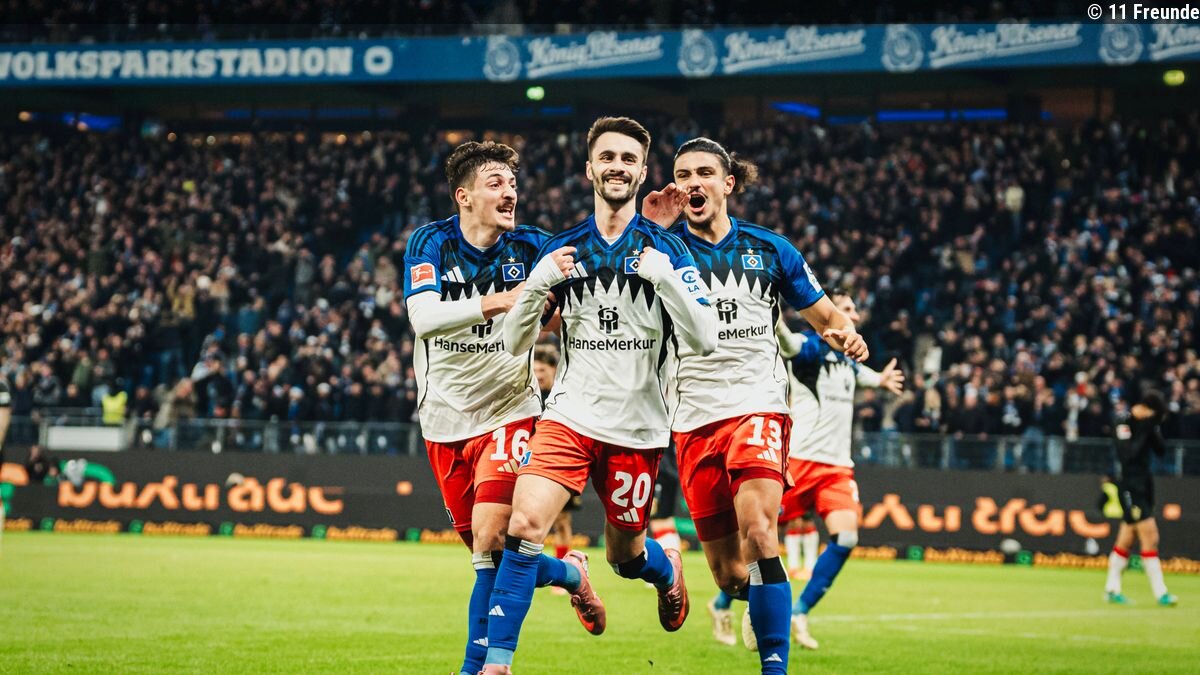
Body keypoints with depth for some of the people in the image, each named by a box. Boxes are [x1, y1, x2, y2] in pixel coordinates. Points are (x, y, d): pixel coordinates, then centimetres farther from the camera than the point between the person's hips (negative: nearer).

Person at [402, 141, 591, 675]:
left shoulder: (530, 246, -5)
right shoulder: (430, 243, -7)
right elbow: (423, 318, -23)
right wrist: (497, 301, -37)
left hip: (509, 412, -2)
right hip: (446, 419, 2)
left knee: (491, 536, -19)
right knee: (485, 551, 9)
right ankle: (571, 574, 36)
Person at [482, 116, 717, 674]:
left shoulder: (666, 250, -2)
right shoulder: (561, 250, 6)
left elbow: (704, 339, -11)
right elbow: (514, 342, 5)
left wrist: (664, 276, -25)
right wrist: (539, 282, -13)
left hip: (637, 428, -1)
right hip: (570, 416, 1)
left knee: (625, 556, 12)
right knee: (523, 526, -21)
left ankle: (667, 570, 49)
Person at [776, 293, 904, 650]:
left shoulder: (846, 357, 18)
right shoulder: (811, 347, -7)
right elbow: (789, 345, -33)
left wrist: (880, 379, 62)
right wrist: (776, 324, -55)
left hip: (838, 466, 7)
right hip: (799, 458, -7)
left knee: (846, 536, -14)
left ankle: (799, 613, -5)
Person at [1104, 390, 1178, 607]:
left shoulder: (1147, 423, 8)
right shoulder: (1124, 424, -15)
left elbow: (1161, 450, 5)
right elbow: (1127, 455, -24)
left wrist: (1154, 431, -10)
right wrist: (1143, 432, -25)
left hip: (1144, 483, 8)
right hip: (1129, 486, -8)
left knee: (1126, 539, 13)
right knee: (1149, 537, -13)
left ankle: (1112, 589, 22)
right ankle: (1161, 594, -14)